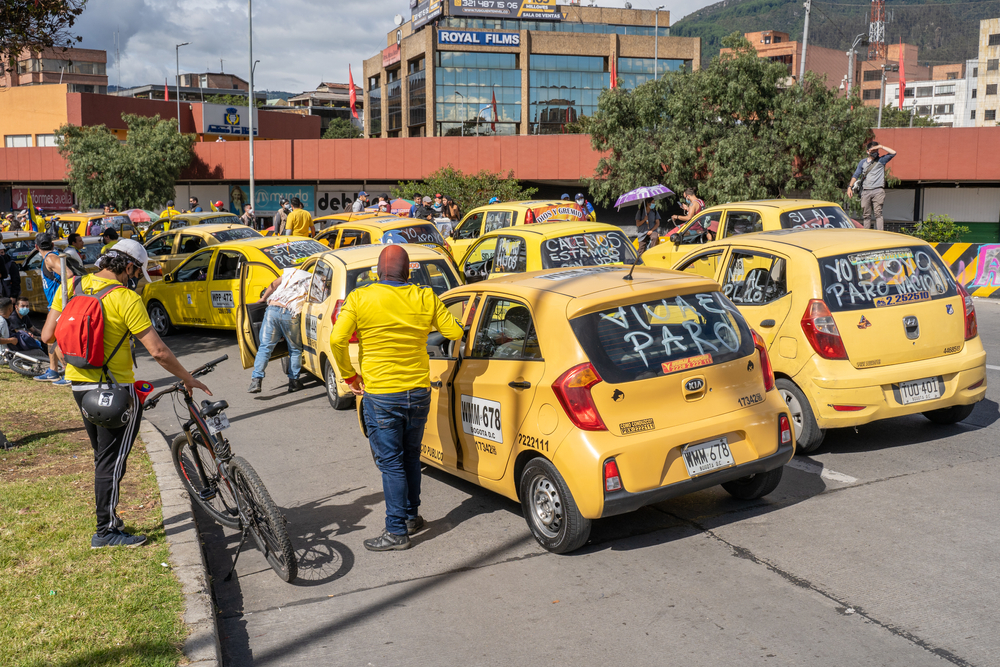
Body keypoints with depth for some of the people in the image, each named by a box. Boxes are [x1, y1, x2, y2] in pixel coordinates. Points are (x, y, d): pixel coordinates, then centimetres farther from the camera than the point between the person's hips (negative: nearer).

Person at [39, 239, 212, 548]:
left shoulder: (71, 287, 2)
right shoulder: (126, 298, -18)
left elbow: (48, 335, 3)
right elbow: (158, 352, -20)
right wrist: (188, 380, -9)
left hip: (79, 384, 7)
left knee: (103, 455, 21)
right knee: (112, 461, 3)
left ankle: (107, 516, 30)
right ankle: (106, 531, 9)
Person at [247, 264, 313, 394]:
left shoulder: (292, 271, 21)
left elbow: (273, 285, 17)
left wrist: (263, 298, 29)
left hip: (273, 309, 2)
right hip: (290, 315, -2)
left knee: (265, 347, 4)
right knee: (295, 349, 16)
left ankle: (256, 380, -7)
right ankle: (293, 381, 15)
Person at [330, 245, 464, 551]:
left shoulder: (360, 298, -9)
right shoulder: (425, 298, -2)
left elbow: (337, 339, -14)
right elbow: (455, 332, 3)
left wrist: (349, 375, -1)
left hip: (380, 395, -4)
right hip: (419, 391, 4)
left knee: (391, 463, 2)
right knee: (410, 456, 20)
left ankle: (396, 531, 6)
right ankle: (412, 516, 31)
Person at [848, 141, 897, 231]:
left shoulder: (881, 160, 9)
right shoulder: (863, 162, 16)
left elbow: (893, 153, -3)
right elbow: (856, 175, 12)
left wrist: (881, 146, -3)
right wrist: (850, 187, -1)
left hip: (878, 191, -3)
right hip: (865, 192, 3)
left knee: (878, 213, -11)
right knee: (867, 215, 5)